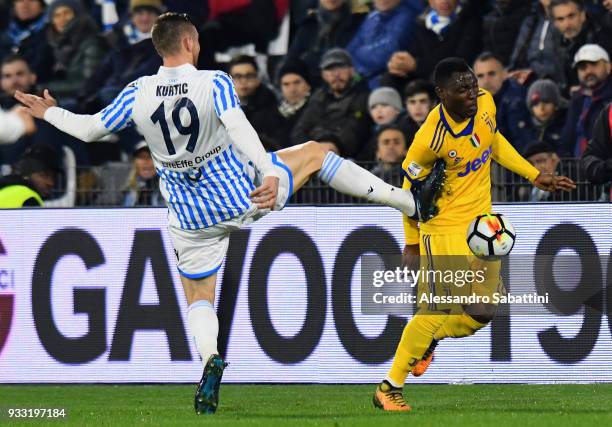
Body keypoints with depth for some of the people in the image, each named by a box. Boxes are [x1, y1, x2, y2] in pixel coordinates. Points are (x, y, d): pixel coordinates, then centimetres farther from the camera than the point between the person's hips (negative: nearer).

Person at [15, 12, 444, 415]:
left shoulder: (138, 94, -6)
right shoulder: (215, 83, -13)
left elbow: (90, 129, 2)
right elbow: (239, 129, -29)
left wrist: (49, 112, 20)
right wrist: (269, 175, -40)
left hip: (192, 217, 2)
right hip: (243, 195, -2)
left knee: (200, 299, 15)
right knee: (315, 152, 18)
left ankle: (210, 358, -20)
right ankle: (412, 201, 19)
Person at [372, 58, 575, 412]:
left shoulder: (485, 104, -7)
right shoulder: (431, 138, -25)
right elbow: (410, 188, -10)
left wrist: (535, 176, 12)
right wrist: (412, 242, -1)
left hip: (482, 223, 7)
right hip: (445, 228, -7)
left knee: (482, 313, 5)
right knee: (437, 311, -11)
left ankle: (429, 339, 35)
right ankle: (390, 388, 2)